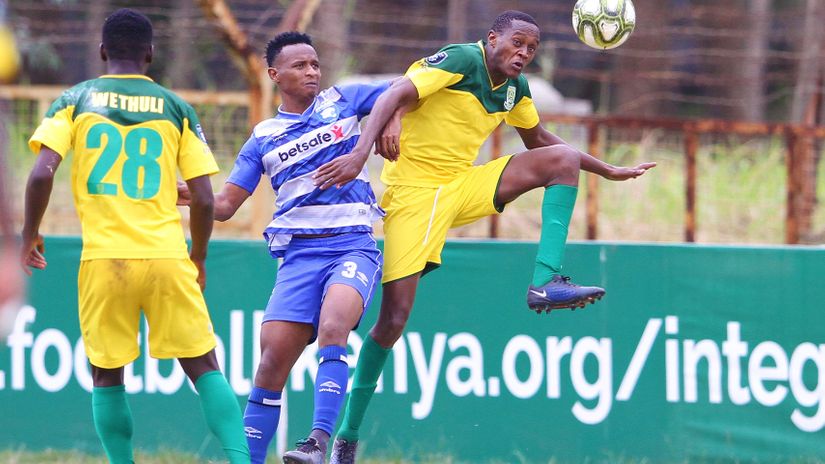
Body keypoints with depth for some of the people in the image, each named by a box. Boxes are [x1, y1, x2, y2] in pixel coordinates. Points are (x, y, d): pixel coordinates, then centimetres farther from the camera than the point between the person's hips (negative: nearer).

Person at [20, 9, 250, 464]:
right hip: (166, 256, 0)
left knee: (106, 377, 12)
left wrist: (30, 234, 8)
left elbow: (42, 173, -7)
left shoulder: (75, 100, 5)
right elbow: (203, 199, 4)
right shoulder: (176, 108, 8)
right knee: (204, 369, 4)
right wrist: (198, 258, 19)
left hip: (103, 259, 0)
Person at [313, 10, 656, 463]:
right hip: (413, 191, -7)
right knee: (395, 315, -13)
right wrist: (360, 152, -41)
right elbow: (393, 97, -26)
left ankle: (547, 282, -19)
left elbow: (537, 139, 26)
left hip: (463, 187, 7)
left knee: (562, 159, -8)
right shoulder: (461, 60, -15)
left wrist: (608, 171, 24)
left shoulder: (515, 87, 7)